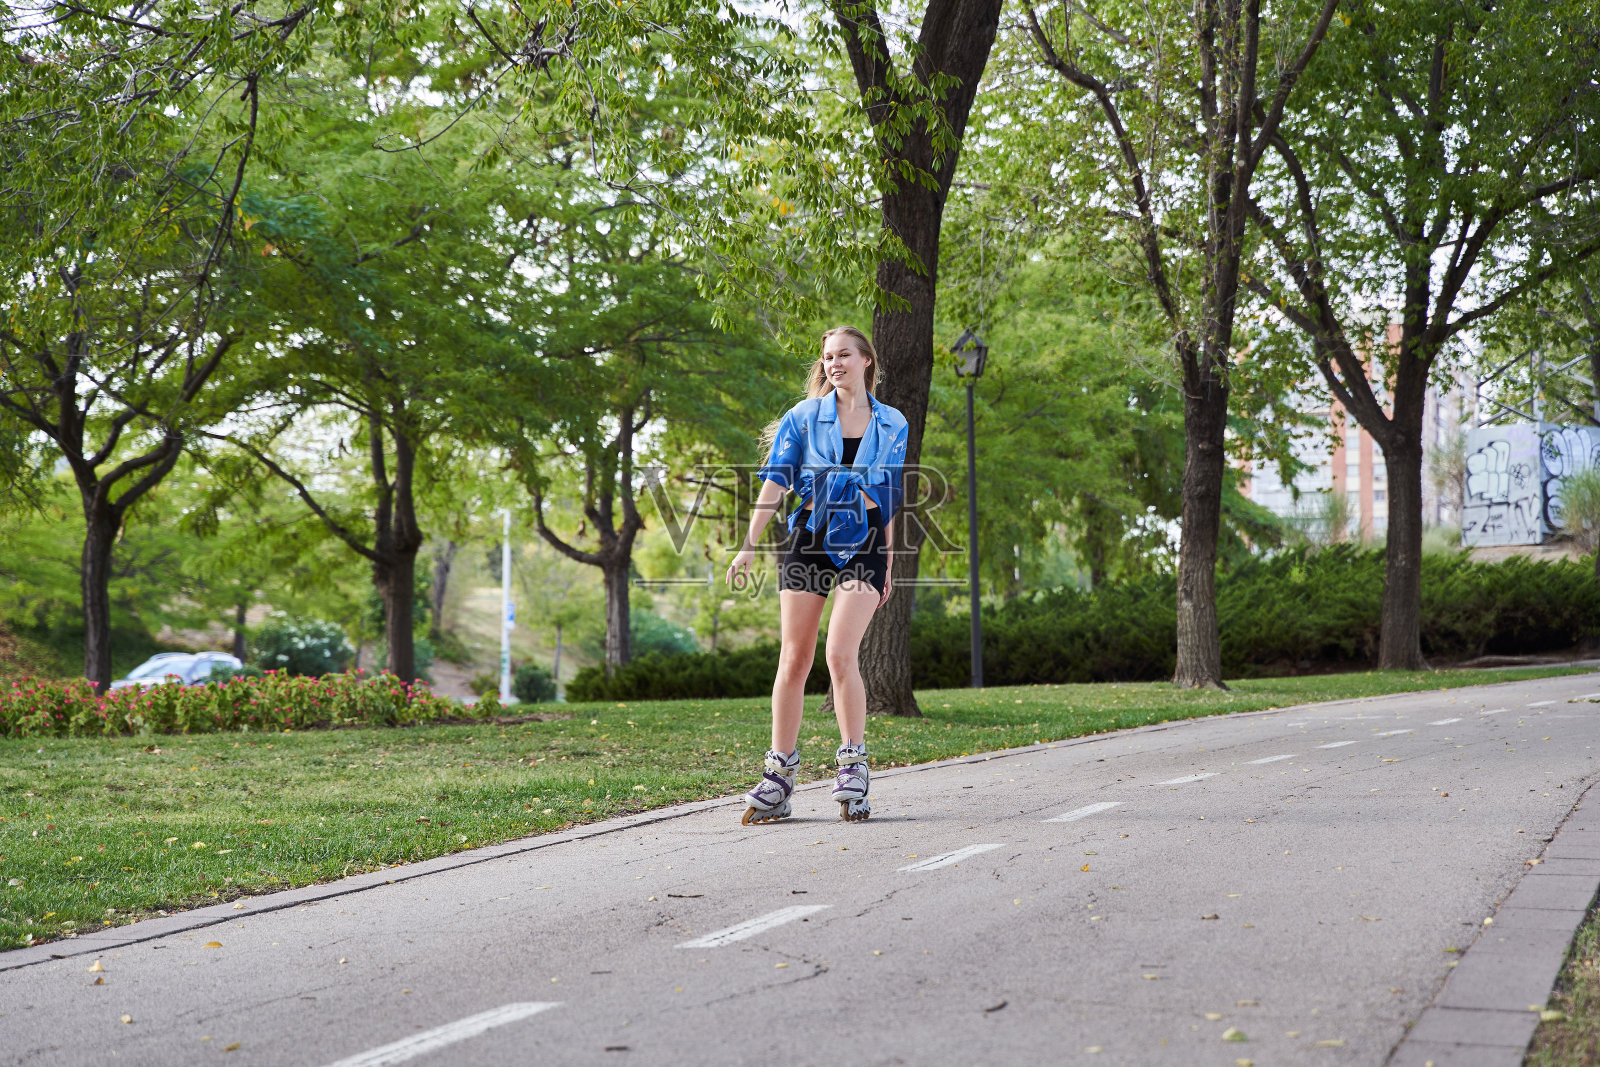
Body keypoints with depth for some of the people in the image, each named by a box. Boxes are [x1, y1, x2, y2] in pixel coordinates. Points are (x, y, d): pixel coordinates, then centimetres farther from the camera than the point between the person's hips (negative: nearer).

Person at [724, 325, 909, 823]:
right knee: (794, 660, 1)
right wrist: (749, 544, -13)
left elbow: (891, 500, 15)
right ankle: (779, 777, 9)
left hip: (864, 542, -1)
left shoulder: (893, 425, 8)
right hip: (809, 538, 1)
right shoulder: (804, 417, 4)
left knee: (841, 654, -17)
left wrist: (888, 565, 14)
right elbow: (776, 480, -4)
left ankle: (853, 769, -5)